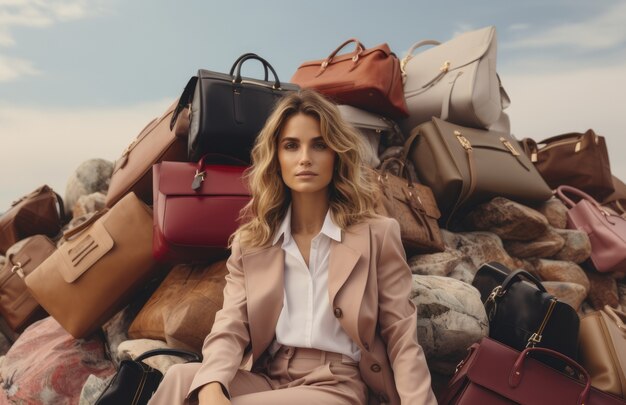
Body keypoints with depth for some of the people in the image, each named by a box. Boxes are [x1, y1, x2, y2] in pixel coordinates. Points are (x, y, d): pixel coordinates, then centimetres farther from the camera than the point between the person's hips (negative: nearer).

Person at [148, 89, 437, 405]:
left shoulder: (377, 234, -1)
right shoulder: (249, 241, 6)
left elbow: (402, 339, -1)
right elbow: (229, 329, -3)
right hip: (264, 378, 4)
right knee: (180, 378, -26)